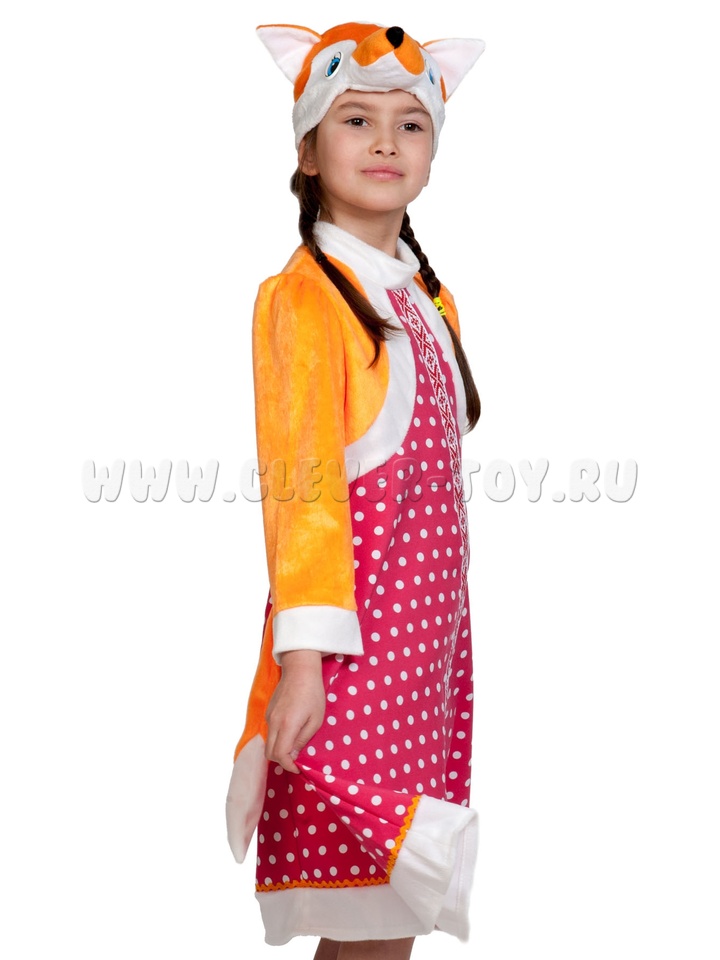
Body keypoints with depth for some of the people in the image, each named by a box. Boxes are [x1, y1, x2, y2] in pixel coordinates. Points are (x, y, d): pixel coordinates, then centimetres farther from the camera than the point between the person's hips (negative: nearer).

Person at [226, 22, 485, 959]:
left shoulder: (428, 299, 15)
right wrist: (304, 653, -21)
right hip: (352, 645, -8)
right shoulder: (303, 295, -9)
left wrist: (441, 630, 17)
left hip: (429, 628, 8)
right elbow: (300, 482, -16)